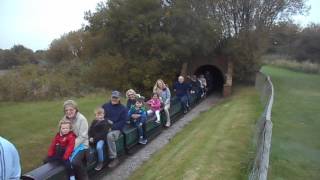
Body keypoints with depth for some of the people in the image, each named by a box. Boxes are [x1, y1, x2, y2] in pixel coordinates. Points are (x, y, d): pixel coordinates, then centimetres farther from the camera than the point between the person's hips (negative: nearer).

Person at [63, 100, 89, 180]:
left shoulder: (82, 119, -14)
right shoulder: (65, 118, 3)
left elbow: (82, 137, -15)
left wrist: (73, 146, -21)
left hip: (81, 144, -6)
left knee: (74, 161, -28)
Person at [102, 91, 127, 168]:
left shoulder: (123, 109, 6)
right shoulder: (105, 106, 14)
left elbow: (123, 122, -2)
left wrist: (112, 127, -16)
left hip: (116, 129, -3)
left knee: (109, 135, -36)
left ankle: (114, 158, -22)